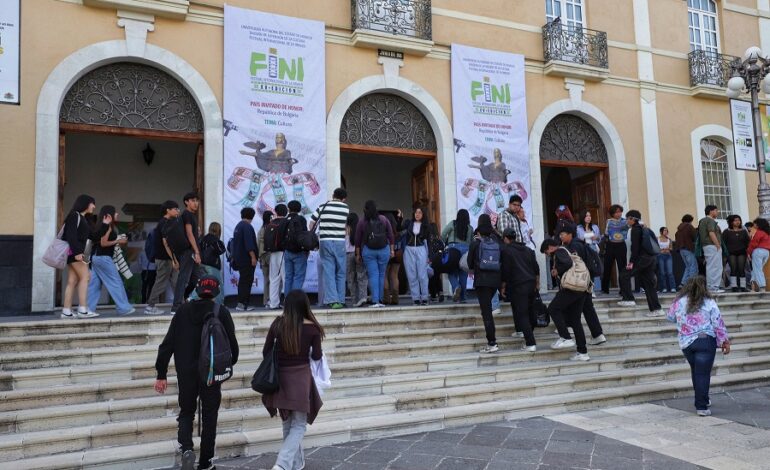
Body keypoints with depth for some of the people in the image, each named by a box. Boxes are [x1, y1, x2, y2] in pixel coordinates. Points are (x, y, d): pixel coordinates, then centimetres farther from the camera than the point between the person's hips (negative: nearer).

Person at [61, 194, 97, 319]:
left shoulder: (82, 218, 22)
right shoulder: (75, 215, -6)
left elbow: (92, 236, 20)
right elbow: (71, 235, -17)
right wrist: (77, 252, -25)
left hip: (76, 252, 9)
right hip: (73, 251, -9)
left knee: (73, 281, 4)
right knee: (85, 276, -11)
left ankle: (66, 311, 3)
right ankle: (82, 310, -13)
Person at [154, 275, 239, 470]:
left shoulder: (183, 311, -1)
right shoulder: (222, 313, -7)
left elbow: (167, 344, -2)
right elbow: (232, 344, -6)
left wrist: (161, 374, 3)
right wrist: (229, 364, 14)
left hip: (186, 374, 2)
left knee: (186, 412, 19)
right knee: (209, 418, 13)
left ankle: (186, 448, -5)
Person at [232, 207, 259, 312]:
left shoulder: (237, 226, 17)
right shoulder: (247, 226, -14)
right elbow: (249, 244, -21)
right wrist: (253, 257, -21)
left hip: (239, 259, 10)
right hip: (247, 259, -10)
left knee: (243, 280, 13)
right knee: (247, 281, -9)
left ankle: (244, 303, 16)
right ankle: (241, 304, -12)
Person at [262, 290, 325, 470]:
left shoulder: (278, 324, -4)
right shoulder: (312, 328, -9)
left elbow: (266, 352, 0)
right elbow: (316, 356, -3)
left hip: (280, 377, 3)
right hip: (301, 378, -3)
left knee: (288, 423, 20)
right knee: (299, 425, 7)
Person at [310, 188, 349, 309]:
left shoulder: (322, 207, 5)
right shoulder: (346, 209, 5)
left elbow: (312, 224, 9)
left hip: (325, 241, 0)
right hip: (340, 242, 0)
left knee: (328, 272, 1)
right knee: (340, 273, 9)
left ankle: (332, 300, -6)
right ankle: (340, 300, 10)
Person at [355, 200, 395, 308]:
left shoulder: (362, 222, -1)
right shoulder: (383, 219, 3)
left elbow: (358, 239, 1)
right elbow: (390, 235, 4)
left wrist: (358, 254, 9)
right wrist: (392, 249, 12)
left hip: (368, 251, -1)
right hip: (384, 250, 1)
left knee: (373, 275, -1)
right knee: (381, 275, 8)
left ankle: (375, 301, -8)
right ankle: (380, 300, 11)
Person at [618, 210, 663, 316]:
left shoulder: (635, 229, -7)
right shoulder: (644, 229, 20)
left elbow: (635, 246, -14)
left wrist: (631, 262, -14)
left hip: (642, 258, -9)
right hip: (651, 258, 9)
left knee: (625, 275, -1)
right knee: (649, 283, 8)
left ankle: (629, 299, -2)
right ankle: (656, 309, 7)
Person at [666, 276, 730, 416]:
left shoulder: (679, 302, 2)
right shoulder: (709, 302, -4)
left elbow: (670, 317, 17)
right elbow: (718, 323, -3)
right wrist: (725, 341, 6)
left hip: (686, 343, 3)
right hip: (706, 341, -3)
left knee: (696, 372, 19)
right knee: (703, 374, -2)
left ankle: (702, 400, 30)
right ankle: (702, 407, -2)